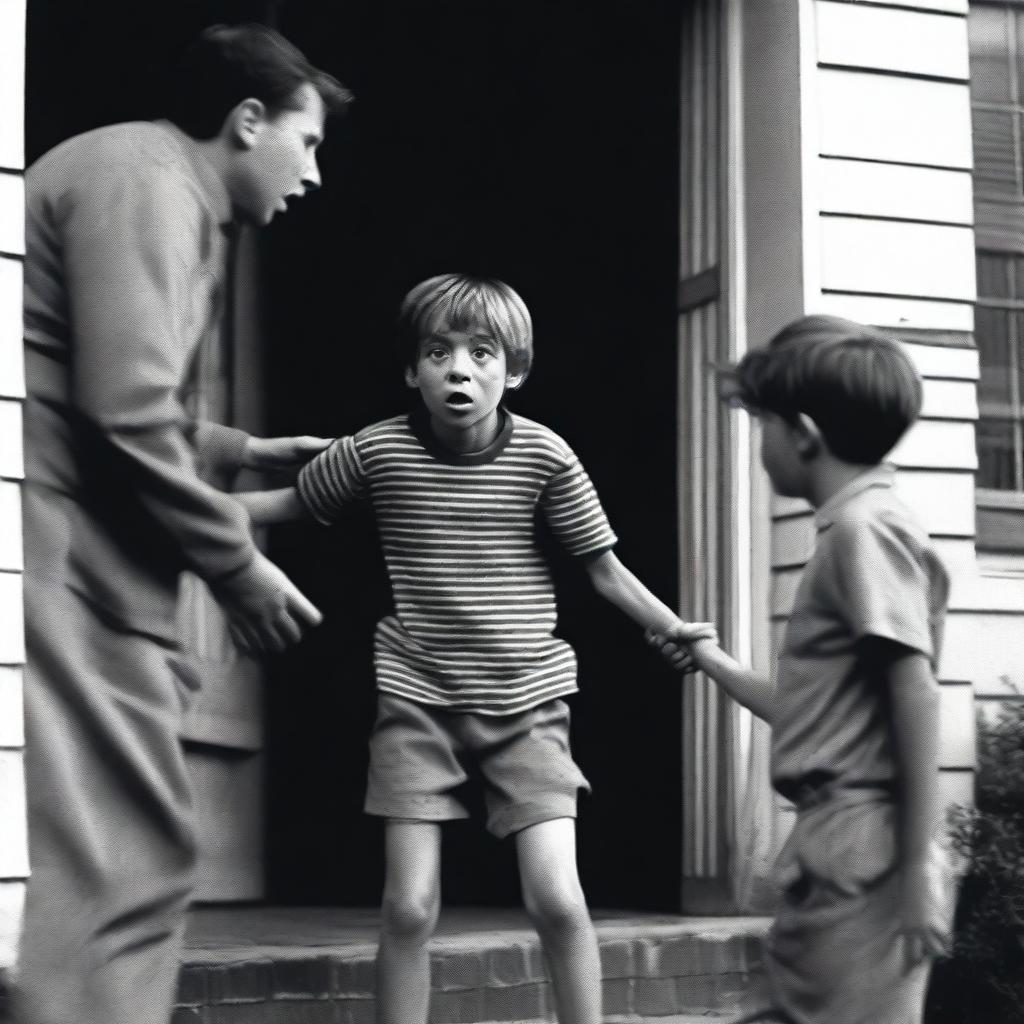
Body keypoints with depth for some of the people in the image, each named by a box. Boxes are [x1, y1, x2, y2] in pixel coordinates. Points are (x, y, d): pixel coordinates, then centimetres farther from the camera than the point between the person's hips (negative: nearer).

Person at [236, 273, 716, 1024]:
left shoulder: (544, 455, -8)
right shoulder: (377, 452, -6)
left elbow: (603, 567, -1)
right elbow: (289, 504, 12)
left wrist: (676, 631, -13)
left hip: (526, 697, 0)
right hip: (418, 700, 1)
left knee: (557, 898, -11)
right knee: (410, 907, -4)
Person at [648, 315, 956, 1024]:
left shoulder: (865, 527, -10)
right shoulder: (855, 531, 19)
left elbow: (916, 693, -18)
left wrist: (920, 868, -21)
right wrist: (713, 663, 33)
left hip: (859, 856, -10)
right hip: (835, 856, 10)